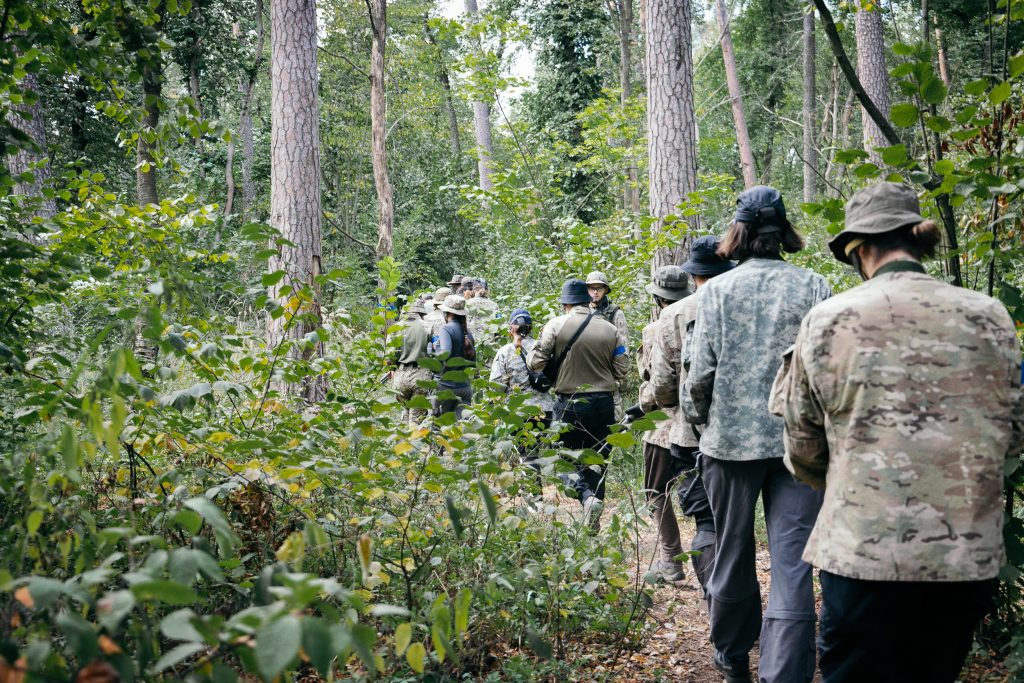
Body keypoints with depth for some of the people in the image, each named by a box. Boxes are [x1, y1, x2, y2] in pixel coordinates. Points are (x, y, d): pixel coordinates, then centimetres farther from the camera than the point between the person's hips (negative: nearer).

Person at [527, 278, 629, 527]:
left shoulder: (555, 325, -7)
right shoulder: (609, 329, 1)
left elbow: (536, 363, -8)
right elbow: (622, 368, 3)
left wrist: (533, 349, 14)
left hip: (569, 402, -2)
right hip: (603, 403, 2)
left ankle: (587, 496, -16)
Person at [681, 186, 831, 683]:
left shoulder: (717, 290, -4)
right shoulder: (814, 287, -1)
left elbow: (702, 369, -6)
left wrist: (694, 415, 12)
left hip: (731, 437, 0)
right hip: (798, 440, 0)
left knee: (733, 552, 15)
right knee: (792, 559, 2)